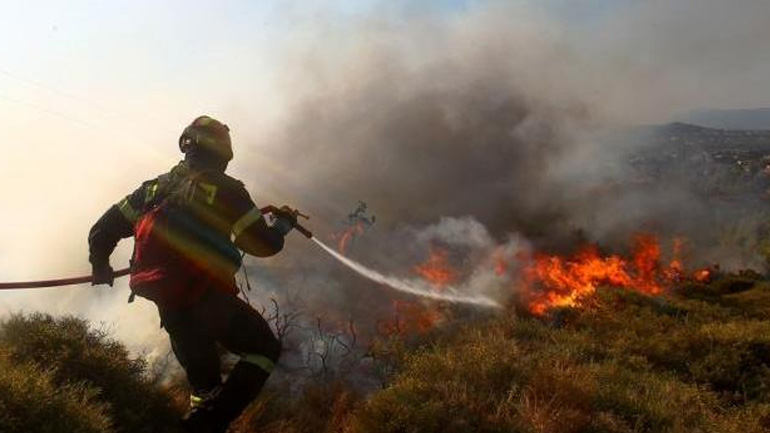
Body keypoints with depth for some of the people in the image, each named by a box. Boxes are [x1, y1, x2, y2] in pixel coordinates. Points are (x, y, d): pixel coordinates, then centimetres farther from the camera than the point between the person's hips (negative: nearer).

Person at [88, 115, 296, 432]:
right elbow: (263, 244, -4)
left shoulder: (155, 187, 13)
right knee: (264, 349, 8)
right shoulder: (225, 188, -4)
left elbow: (103, 230, 14)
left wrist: (100, 266, 32)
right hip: (209, 299, -6)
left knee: (204, 380, 22)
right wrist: (284, 223, 16)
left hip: (167, 305, 7)